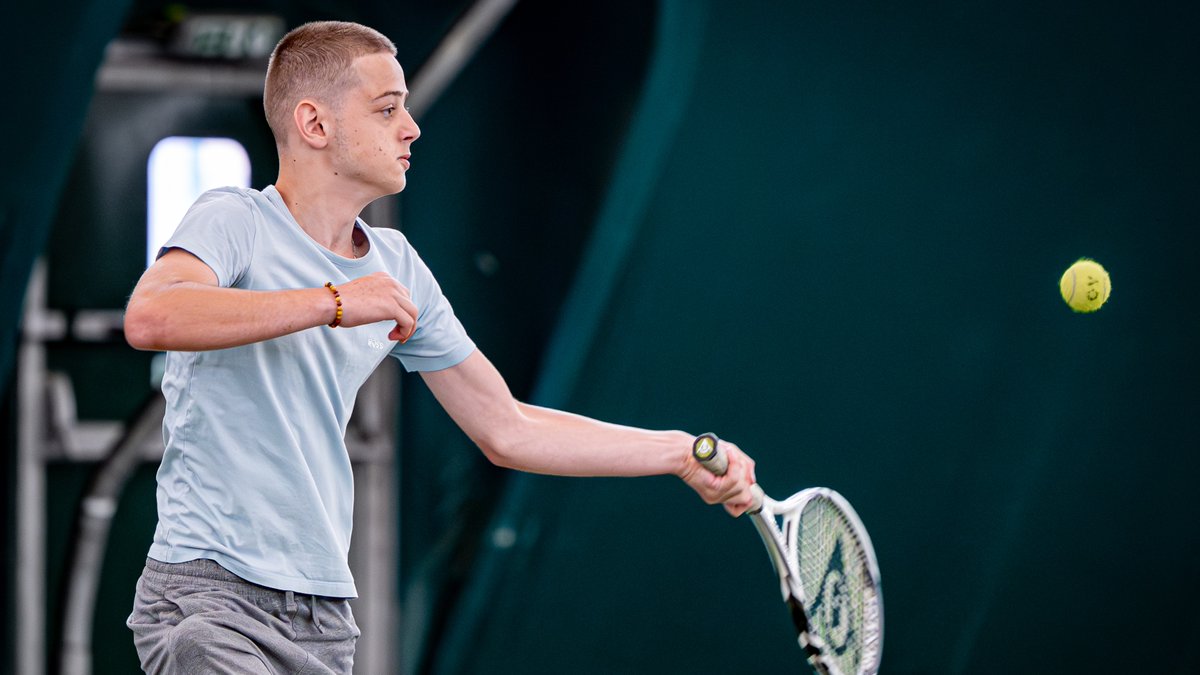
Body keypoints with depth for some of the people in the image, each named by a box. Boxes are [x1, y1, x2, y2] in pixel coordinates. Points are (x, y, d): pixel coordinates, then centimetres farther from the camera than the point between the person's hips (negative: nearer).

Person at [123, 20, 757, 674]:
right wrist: (332, 302, -29)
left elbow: (506, 430, 19)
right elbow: (149, 318, -28)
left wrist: (684, 455, 15)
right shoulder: (233, 221, -6)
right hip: (209, 595, -7)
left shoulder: (395, 269, 13)